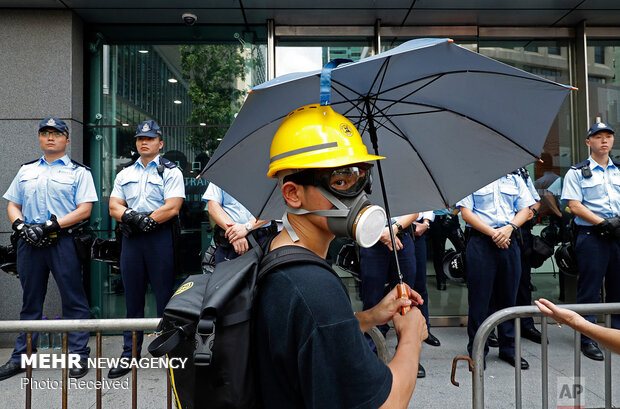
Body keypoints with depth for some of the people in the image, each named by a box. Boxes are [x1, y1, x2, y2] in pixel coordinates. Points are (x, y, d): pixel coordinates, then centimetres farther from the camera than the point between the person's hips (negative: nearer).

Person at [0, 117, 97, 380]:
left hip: (64, 242, -4)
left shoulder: (79, 172, 4)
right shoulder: (26, 171, 19)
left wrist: (51, 226, -15)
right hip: (29, 242, 5)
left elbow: (84, 210, -6)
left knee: (73, 301, -2)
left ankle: (78, 356, 7)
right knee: (30, 301, 13)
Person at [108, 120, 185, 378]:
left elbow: (172, 207, -9)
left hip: (160, 237, -4)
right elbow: (114, 207, 9)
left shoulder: (171, 171, 3)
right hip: (131, 239, 5)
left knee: (164, 295, -1)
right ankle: (129, 355, 18)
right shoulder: (125, 173, 18)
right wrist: (131, 216, -12)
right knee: (133, 296, 9)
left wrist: (146, 221, -14)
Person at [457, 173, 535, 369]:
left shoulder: (514, 179, 16)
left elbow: (525, 210, 11)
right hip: (480, 241, -4)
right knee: (479, 297, 0)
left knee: (508, 296, 10)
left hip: (509, 242, 4)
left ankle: (508, 349, 24)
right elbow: (466, 212, -6)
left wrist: (509, 227, -8)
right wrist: (493, 233, -13)